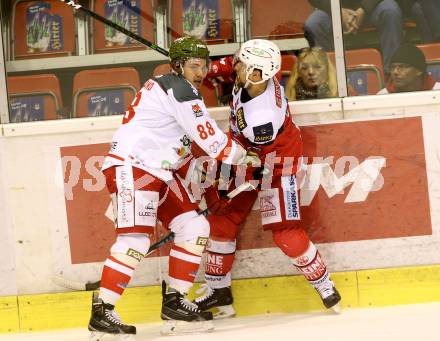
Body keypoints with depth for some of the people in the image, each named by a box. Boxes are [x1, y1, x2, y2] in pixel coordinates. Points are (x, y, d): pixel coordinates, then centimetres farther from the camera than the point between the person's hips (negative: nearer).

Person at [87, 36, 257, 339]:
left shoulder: (168, 87, 18)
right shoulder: (180, 92, -14)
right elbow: (211, 140, -13)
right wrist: (244, 157, 1)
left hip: (158, 171, 11)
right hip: (131, 166, -11)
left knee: (194, 227, 7)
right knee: (136, 239, -20)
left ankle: (174, 302, 12)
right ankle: (101, 313, -18)